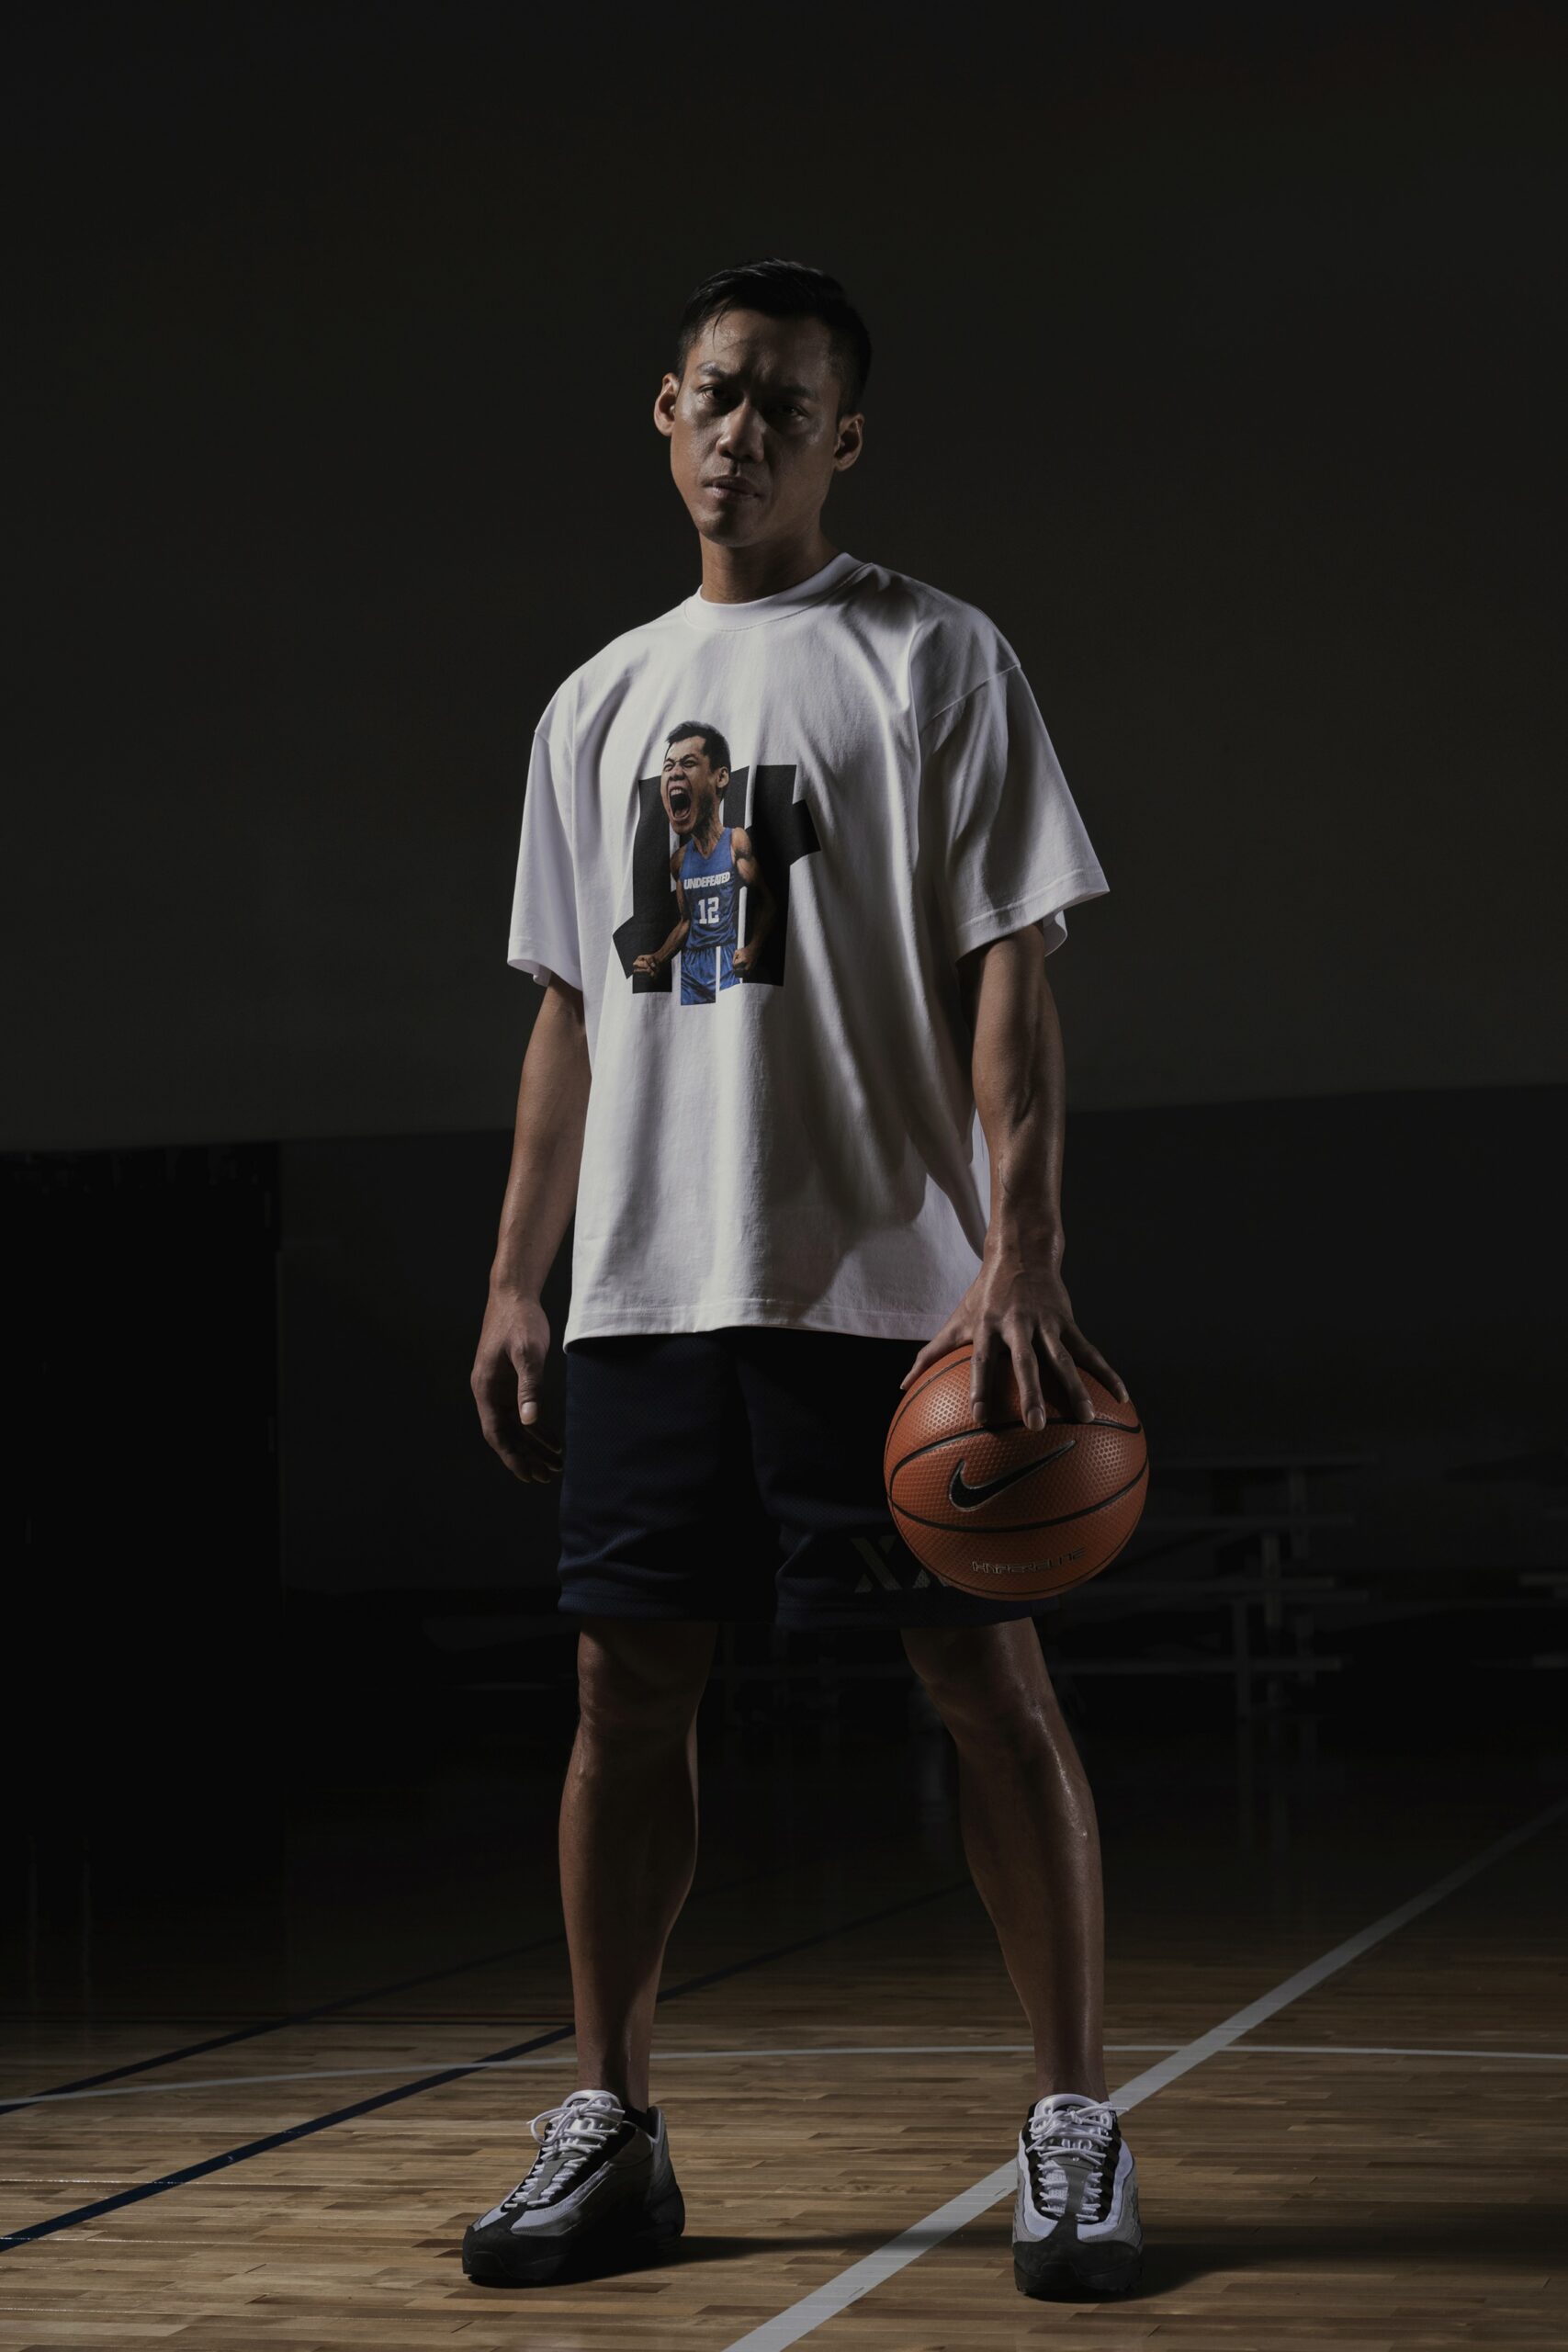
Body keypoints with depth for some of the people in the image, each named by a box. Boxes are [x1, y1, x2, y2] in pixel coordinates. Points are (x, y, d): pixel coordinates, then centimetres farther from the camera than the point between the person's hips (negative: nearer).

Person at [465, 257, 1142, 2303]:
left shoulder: (934, 660, 2)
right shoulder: (601, 702, 17)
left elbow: (1008, 975, -5)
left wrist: (1020, 1257, -17)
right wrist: (514, 1279, 12)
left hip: (891, 1281, -4)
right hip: (644, 1287, 5)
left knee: (989, 1681, -3)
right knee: (629, 1685, 4)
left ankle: (1076, 2128, 7)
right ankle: (611, 2132, 14)